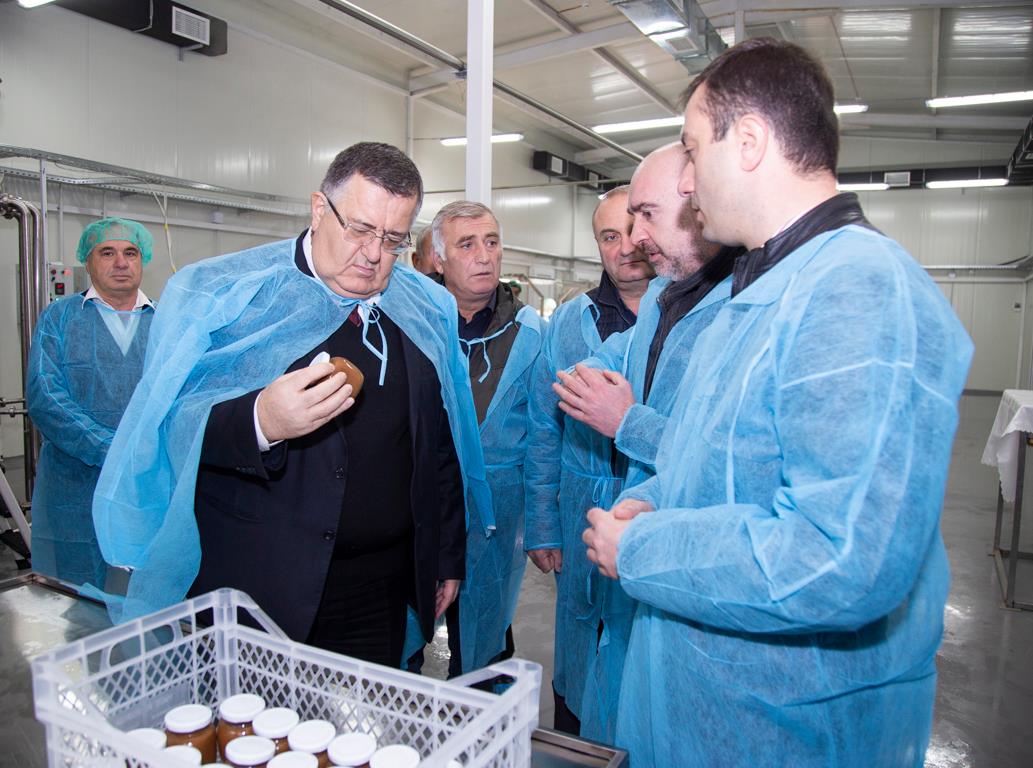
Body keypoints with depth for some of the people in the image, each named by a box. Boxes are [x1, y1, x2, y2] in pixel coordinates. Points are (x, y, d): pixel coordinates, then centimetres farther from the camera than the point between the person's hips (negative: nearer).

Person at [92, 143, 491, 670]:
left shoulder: (426, 311, 6)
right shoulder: (220, 292, -6)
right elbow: (167, 430, -12)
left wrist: (447, 559, 12)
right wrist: (259, 422, -31)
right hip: (254, 588, -3)